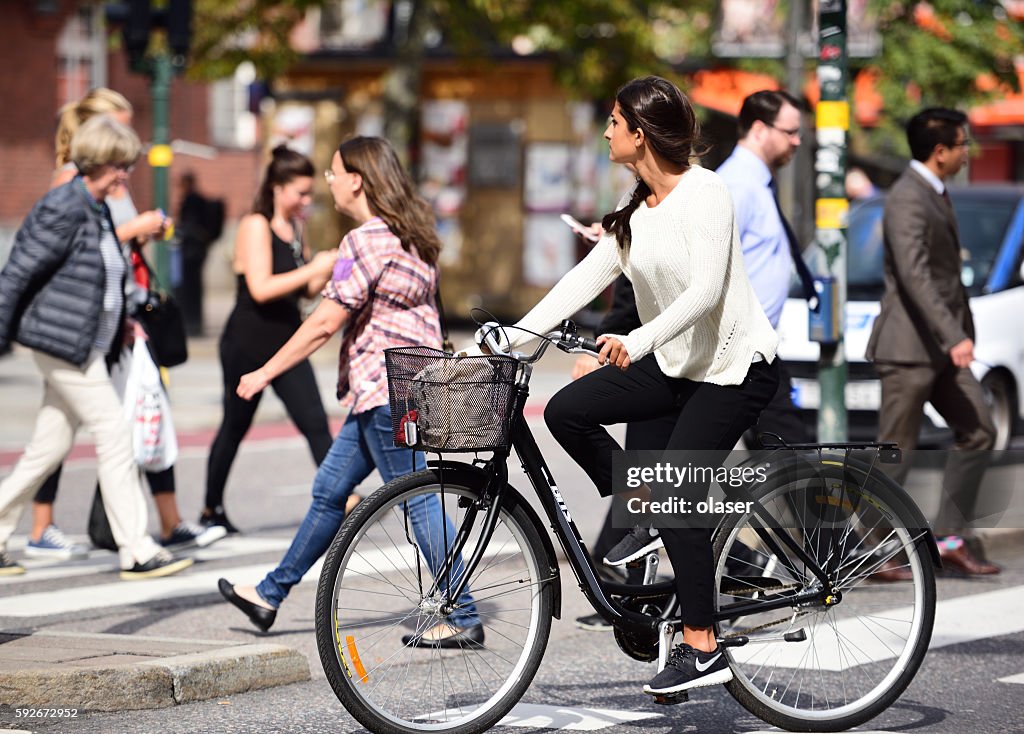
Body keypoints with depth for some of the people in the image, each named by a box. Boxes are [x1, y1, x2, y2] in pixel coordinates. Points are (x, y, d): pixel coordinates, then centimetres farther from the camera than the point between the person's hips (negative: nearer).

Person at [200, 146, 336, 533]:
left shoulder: (294, 227, 10)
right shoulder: (255, 226, -13)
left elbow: (306, 289, 17)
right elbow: (261, 288, -24)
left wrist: (328, 272, -3)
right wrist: (313, 269, -25)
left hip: (286, 345, 6)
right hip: (247, 345, -6)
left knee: (316, 423, -7)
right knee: (235, 427, 9)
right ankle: (212, 509, 23)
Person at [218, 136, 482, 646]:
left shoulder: (366, 241, -16)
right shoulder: (409, 236, 14)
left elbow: (325, 323, -17)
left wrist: (265, 373, -10)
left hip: (388, 388, -10)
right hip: (406, 383, 10)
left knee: (418, 501, -6)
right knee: (329, 490, 16)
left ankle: (463, 620, -3)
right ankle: (270, 595, 26)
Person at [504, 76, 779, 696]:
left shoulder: (704, 191, -18)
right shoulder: (636, 206, 7)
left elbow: (705, 290, -28)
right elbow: (590, 275, 6)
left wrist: (638, 341, -41)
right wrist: (516, 336, -1)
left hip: (736, 365, -8)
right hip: (675, 363, 8)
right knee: (568, 411, -7)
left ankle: (703, 650, -9)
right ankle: (642, 520, 10)